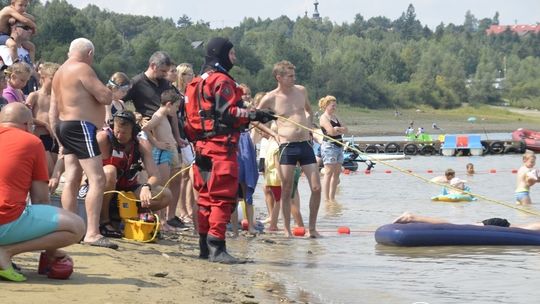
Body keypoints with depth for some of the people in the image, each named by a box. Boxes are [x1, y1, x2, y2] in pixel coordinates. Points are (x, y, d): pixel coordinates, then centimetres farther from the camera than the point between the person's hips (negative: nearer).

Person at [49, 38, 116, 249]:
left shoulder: (60, 73, 19)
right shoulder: (82, 69, -10)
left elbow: (52, 113, 19)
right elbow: (105, 97, -16)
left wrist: (60, 137, 23)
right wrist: (108, 92, 6)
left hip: (65, 127, 10)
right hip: (81, 127, -10)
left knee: (72, 180, 8)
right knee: (97, 180, -14)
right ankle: (92, 233, -21)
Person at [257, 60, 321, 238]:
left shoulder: (301, 91, 9)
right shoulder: (270, 98, -3)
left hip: (305, 144, 4)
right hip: (287, 147, -4)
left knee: (316, 188, -2)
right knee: (286, 191, 0)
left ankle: (312, 228, 10)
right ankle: (287, 230, 10)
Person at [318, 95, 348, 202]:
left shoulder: (335, 116, 20)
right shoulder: (324, 118, -6)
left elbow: (345, 129, 13)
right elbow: (331, 132, -18)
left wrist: (338, 129, -7)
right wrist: (341, 130, 0)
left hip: (339, 146, 9)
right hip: (329, 146, -9)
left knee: (337, 172, 6)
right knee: (329, 172, -11)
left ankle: (332, 197, 10)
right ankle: (326, 198, -12)